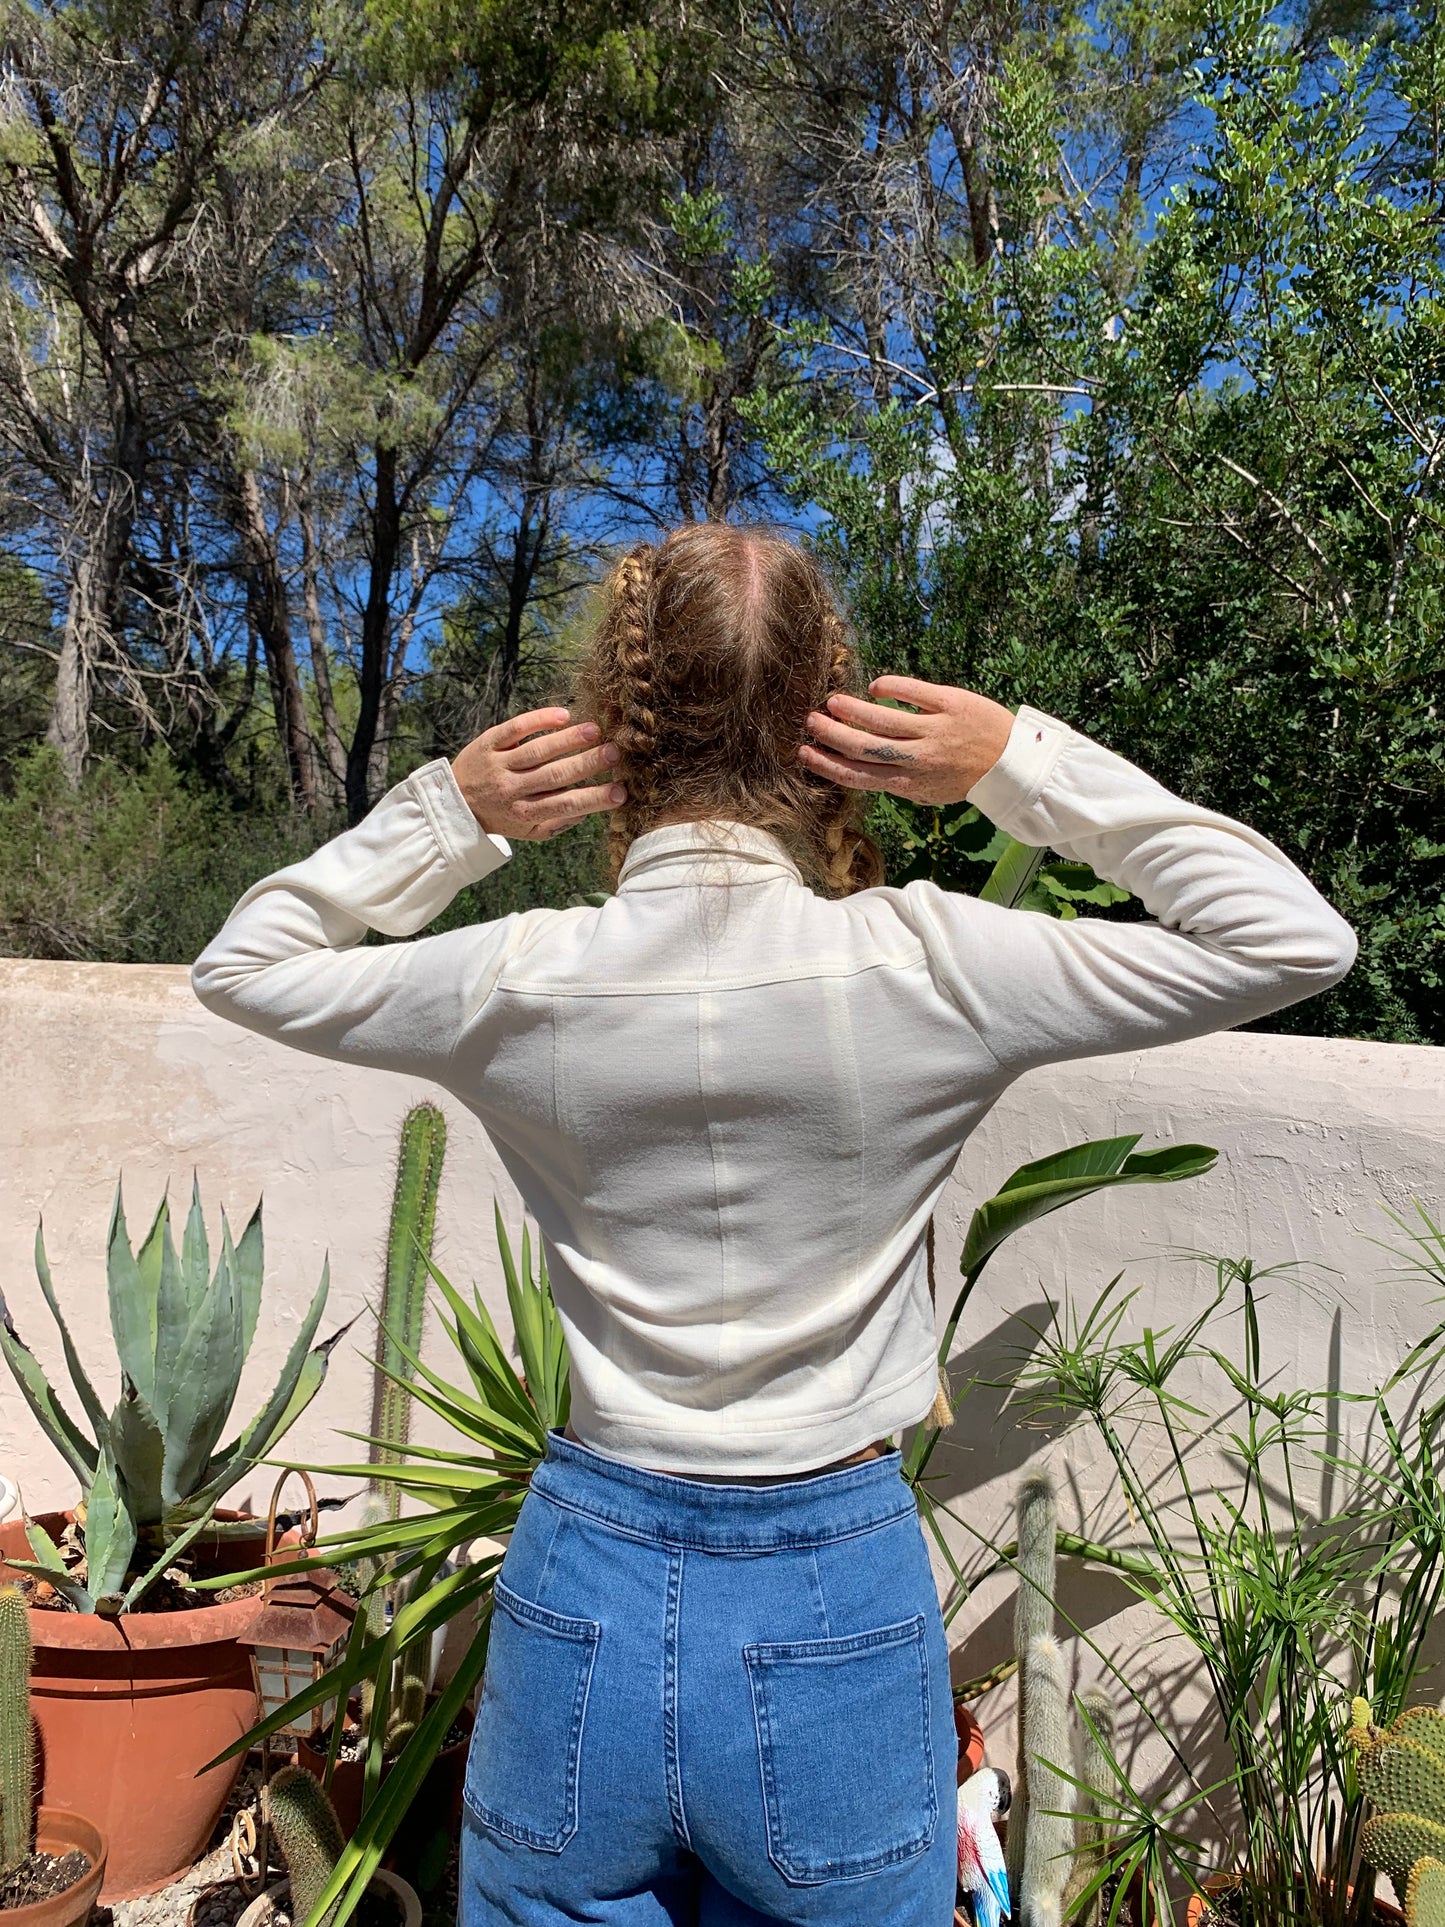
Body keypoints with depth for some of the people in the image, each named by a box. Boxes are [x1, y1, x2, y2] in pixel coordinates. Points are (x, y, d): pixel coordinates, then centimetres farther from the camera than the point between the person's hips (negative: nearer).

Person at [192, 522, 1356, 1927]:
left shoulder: (519, 983, -12)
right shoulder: (921, 967, -18)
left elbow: (243, 962, 8)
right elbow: (1297, 939, -7)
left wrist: (444, 812, -4)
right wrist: (1032, 768, -11)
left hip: (583, 1604, 2)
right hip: (835, 1608, -1)